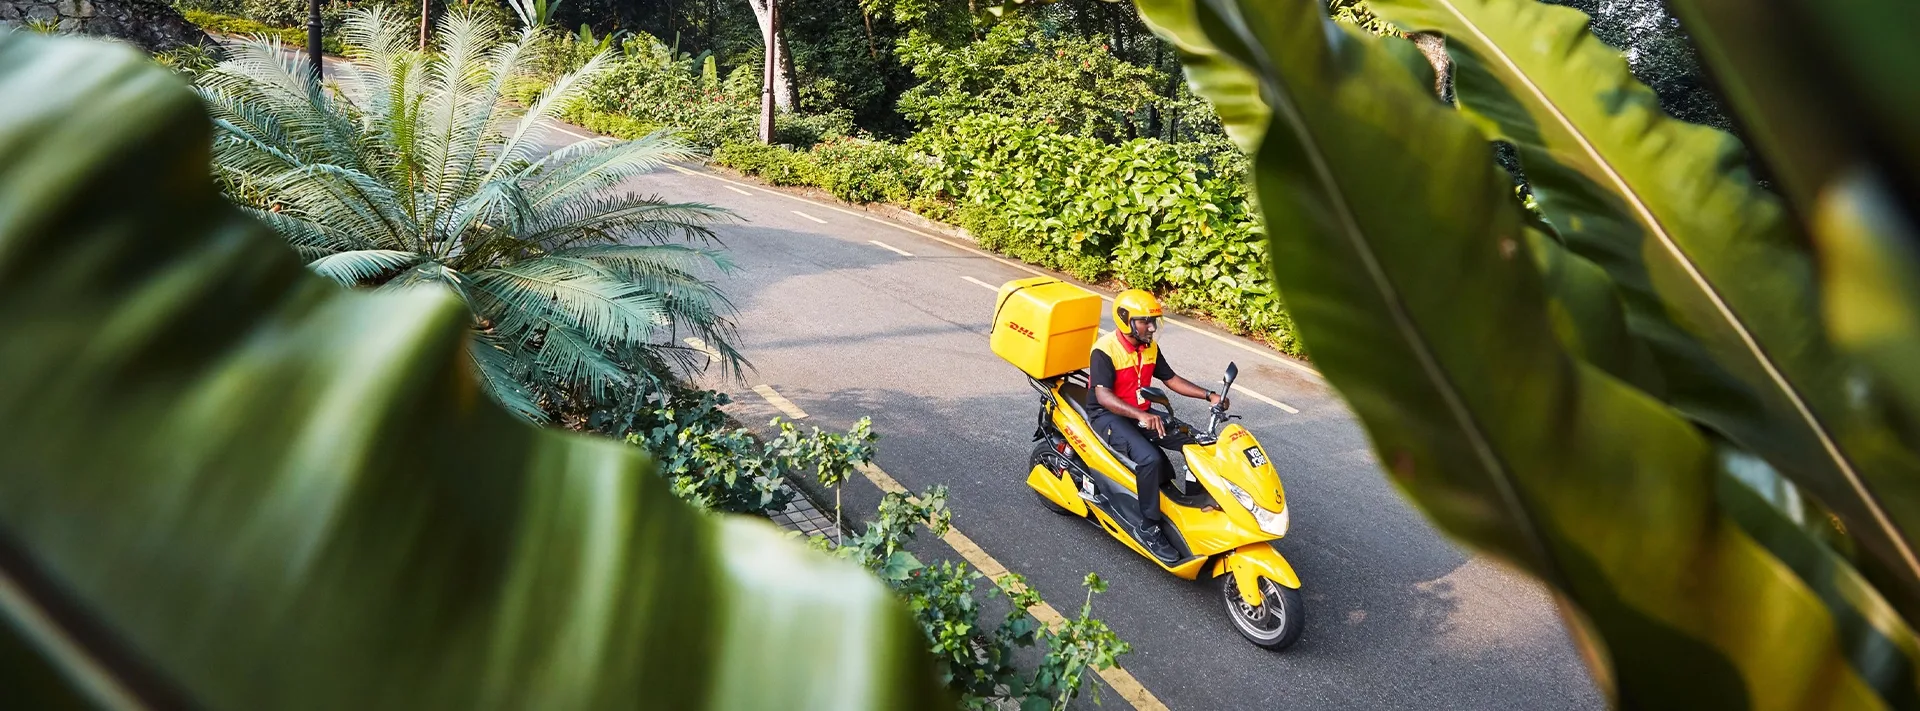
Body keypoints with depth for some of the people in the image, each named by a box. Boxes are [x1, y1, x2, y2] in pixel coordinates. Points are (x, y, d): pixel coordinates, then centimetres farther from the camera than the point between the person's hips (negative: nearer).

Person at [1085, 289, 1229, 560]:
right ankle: (1148, 527, -18)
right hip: (1108, 415, -8)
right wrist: (1141, 415, -44)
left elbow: (1171, 379, 11)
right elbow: (1103, 396, -30)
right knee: (1150, 458, -32)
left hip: (1142, 413, 8)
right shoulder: (1104, 350, -20)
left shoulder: (1150, 347, 4)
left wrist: (1208, 395, -3)